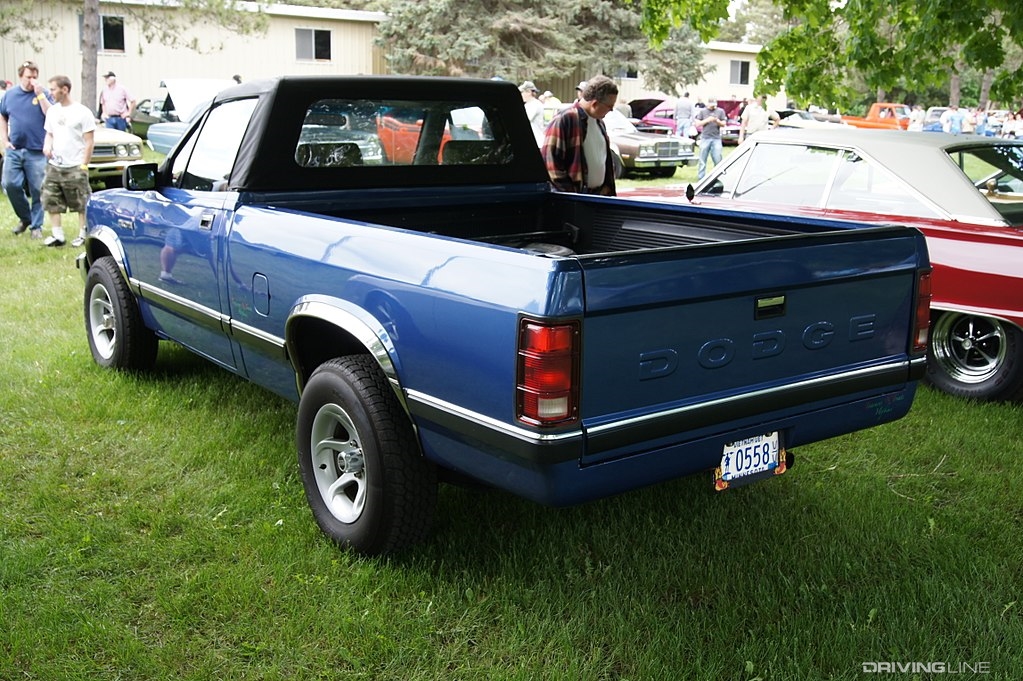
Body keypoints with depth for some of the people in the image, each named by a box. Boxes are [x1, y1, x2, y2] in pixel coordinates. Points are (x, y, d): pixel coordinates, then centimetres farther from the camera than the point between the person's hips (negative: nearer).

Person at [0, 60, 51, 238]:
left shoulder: (43, 94, -1)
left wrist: (40, 95, -17)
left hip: (37, 151, -3)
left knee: (37, 190, 1)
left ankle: (36, 225, 12)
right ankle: (25, 218, 18)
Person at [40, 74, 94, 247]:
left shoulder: (82, 112, -7)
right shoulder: (52, 111, 11)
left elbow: (89, 141, -7)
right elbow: (49, 134, 20)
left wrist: (84, 165, -11)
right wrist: (47, 145, -2)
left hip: (75, 168, -6)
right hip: (54, 166, 6)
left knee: (82, 204, 0)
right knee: (51, 202, 6)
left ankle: (83, 235, 10)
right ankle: (57, 235, 13)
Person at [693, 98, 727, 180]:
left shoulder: (720, 111, 11)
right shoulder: (702, 111, 9)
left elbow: (723, 124, 7)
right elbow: (697, 124, 3)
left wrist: (717, 121, -13)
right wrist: (707, 120, -9)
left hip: (716, 139, 1)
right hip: (705, 138, -1)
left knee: (718, 160, -4)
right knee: (702, 160, 0)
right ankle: (700, 178, 5)